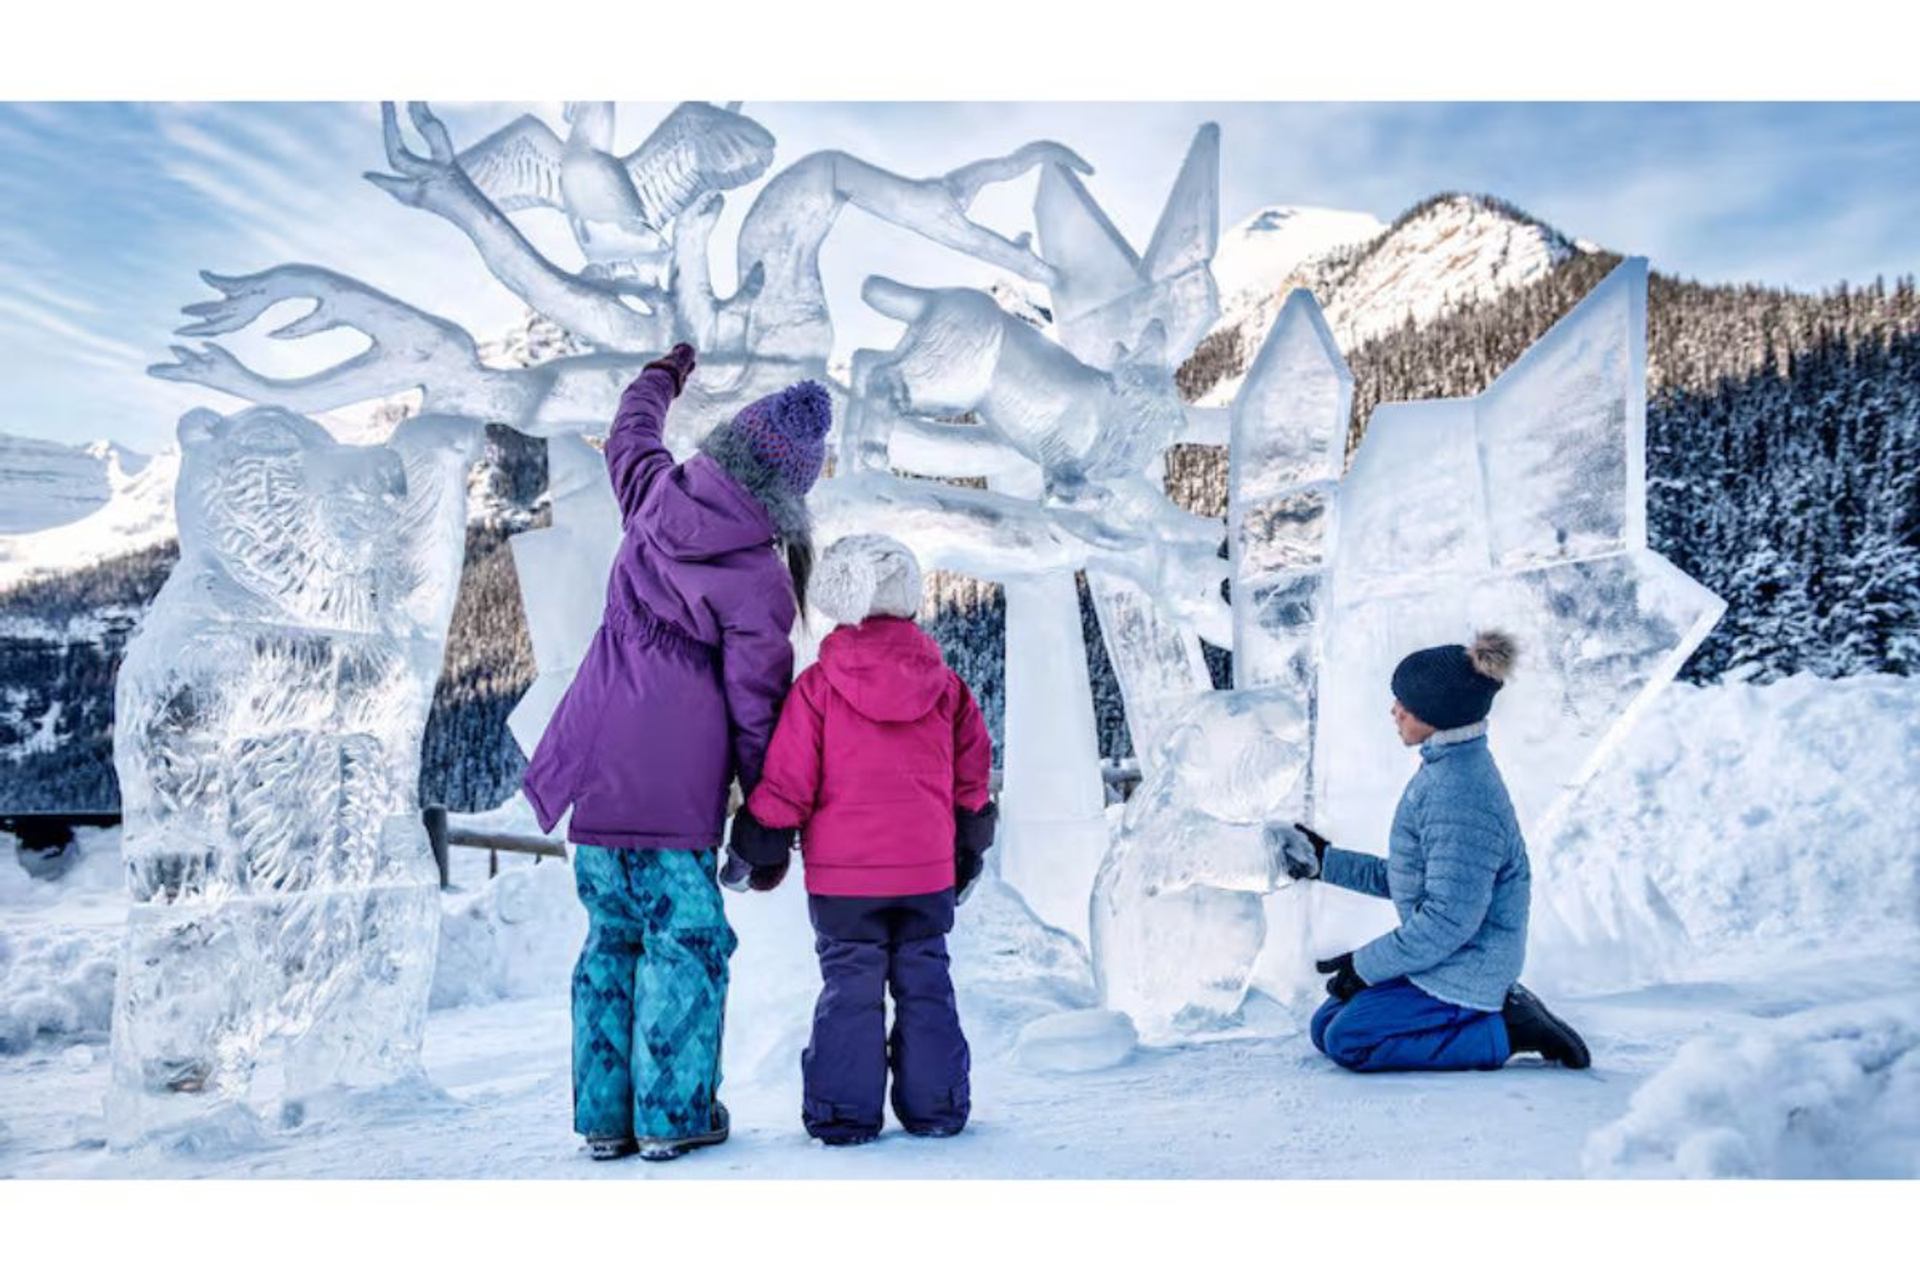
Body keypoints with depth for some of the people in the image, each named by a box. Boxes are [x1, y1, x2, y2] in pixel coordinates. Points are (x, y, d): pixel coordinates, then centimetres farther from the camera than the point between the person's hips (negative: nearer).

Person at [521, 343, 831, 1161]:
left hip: (598, 776, 6)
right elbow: (757, 708, -11)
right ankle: (672, 1114, 10)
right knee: (684, 941, 5)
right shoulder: (760, 580, -13)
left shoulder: (656, 502, 2)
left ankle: (604, 1114, 21)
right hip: (675, 793, -6)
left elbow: (630, 439, 26)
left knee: (612, 938, 14)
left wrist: (660, 378, 46)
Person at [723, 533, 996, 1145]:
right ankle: (934, 1106, 18)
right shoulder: (945, 684, 3)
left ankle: (846, 1112, 11)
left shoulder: (817, 686, -7)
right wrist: (968, 854, 21)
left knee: (849, 987, 7)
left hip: (842, 874, -2)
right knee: (926, 985, 12)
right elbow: (973, 775, 9)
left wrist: (751, 852, 6)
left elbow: (786, 781, -6)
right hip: (928, 872, 2)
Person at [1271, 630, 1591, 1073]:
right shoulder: (1444, 770, 6)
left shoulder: (1461, 796, -26)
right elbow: (1406, 878, 15)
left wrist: (1364, 965, -18)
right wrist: (1325, 860, 14)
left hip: (1464, 967, -10)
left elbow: (1449, 921, -27)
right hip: (1443, 956, 10)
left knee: (1347, 1041, -13)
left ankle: (1506, 1031, -4)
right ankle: (1495, 1008, 12)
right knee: (1327, 1025, 10)